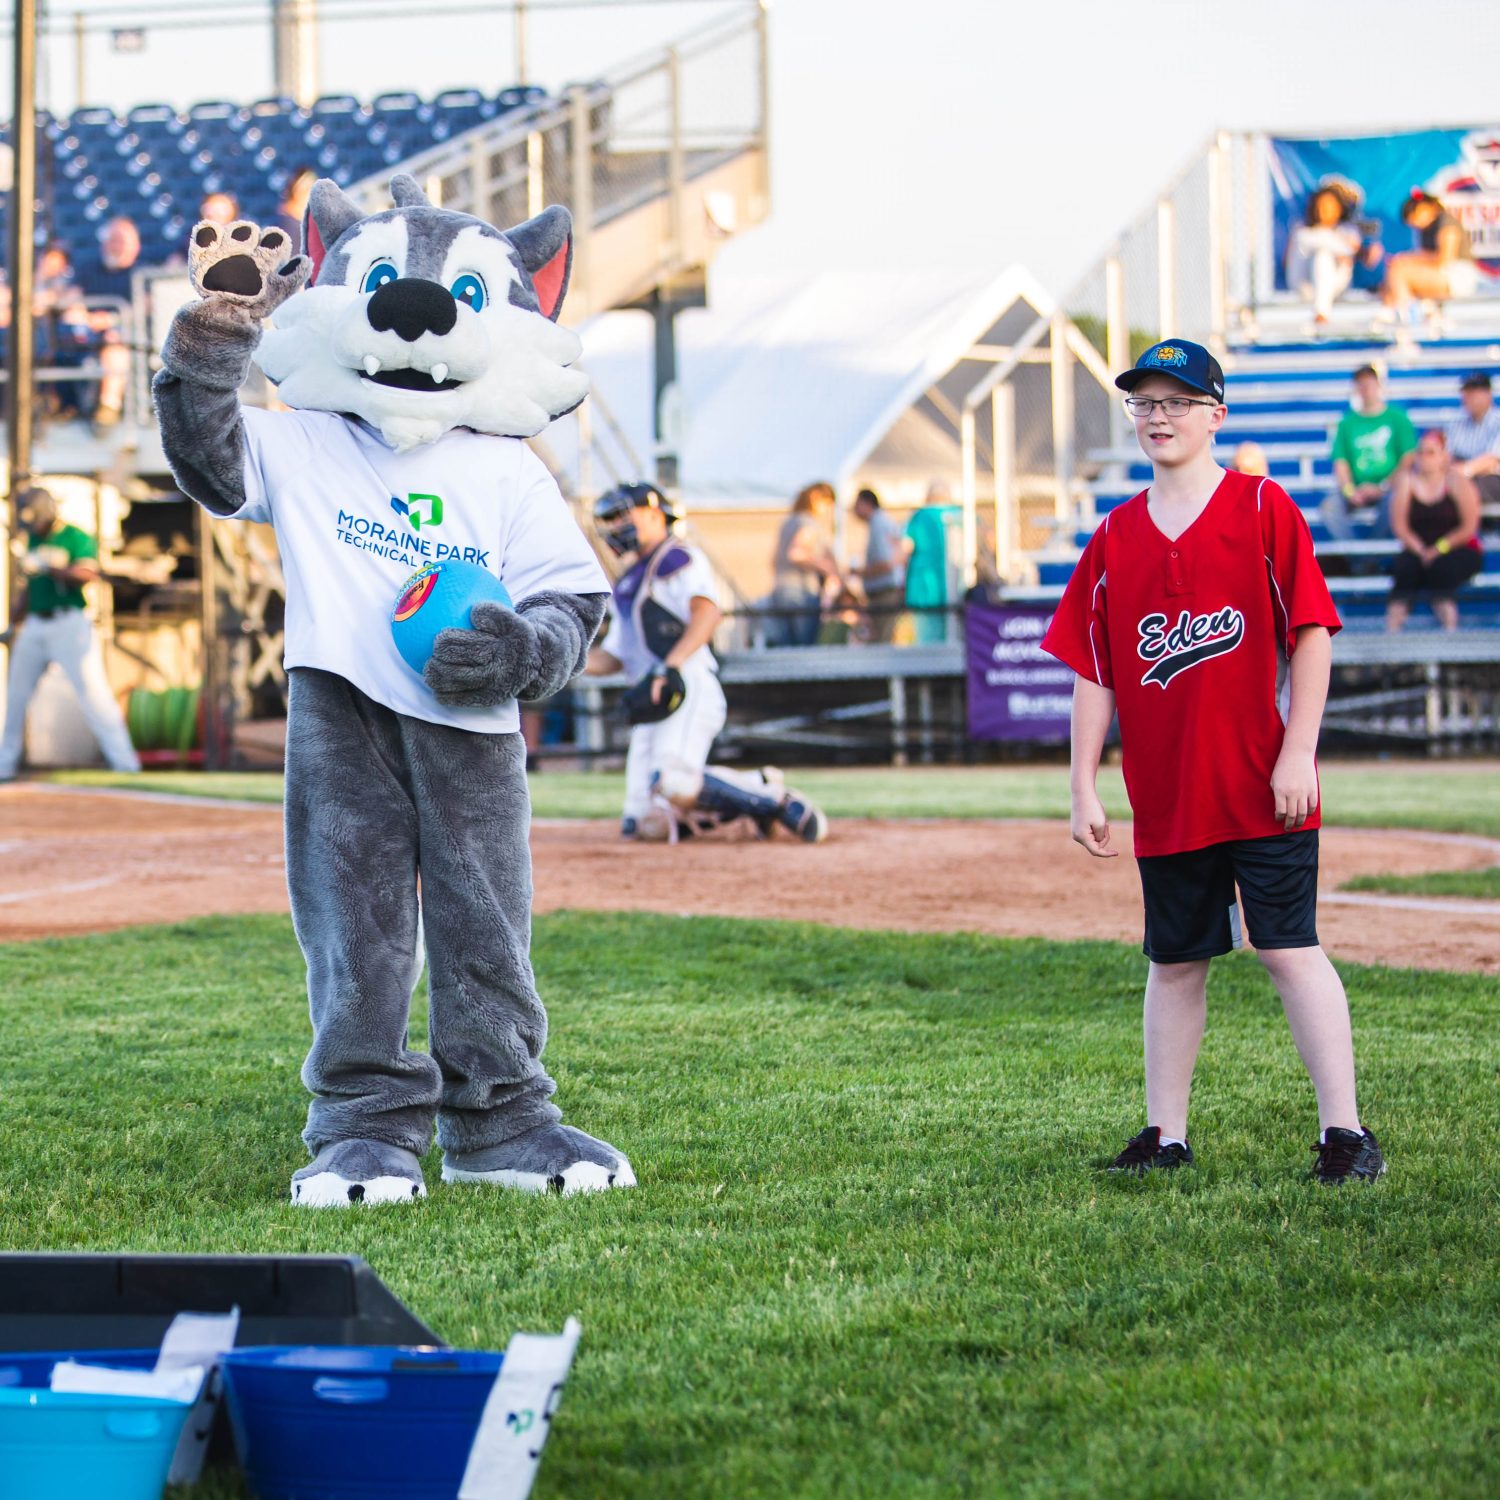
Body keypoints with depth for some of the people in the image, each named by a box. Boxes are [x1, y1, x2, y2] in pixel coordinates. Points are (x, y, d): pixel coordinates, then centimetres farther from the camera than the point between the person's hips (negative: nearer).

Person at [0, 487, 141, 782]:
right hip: (34, 625, 7)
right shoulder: (34, 540, 14)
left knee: (93, 692, -13)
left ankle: (126, 765, -15)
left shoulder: (77, 538, -7)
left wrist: (49, 567, -32)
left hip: (69, 624, -7)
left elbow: (87, 573, -23)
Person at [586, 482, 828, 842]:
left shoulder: (678, 557, 3)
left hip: (690, 690, -8)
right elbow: (611, 659, 28)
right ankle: (758, 789, 10)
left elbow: (708, 610, -15)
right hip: (652, 704, 8)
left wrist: (670, 666, -27)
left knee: (673, 785, -31)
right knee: (648, 826, -3)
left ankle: (772, 797, -10)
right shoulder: (627, 585, 28)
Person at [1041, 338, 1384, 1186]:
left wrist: (1297, 755, -13)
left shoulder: (1263, 509, -2)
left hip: (1263, 789, -4)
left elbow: (1311, 636, -5)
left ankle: (1346, 1133, -4)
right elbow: (1093, 672, 10)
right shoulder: (1117, 537, 9)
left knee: (1291, 951, -6)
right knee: (1175, 963, 10)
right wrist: (1085, 788, 4)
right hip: (1165, 792, 4)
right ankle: (1167, 1137, 18)